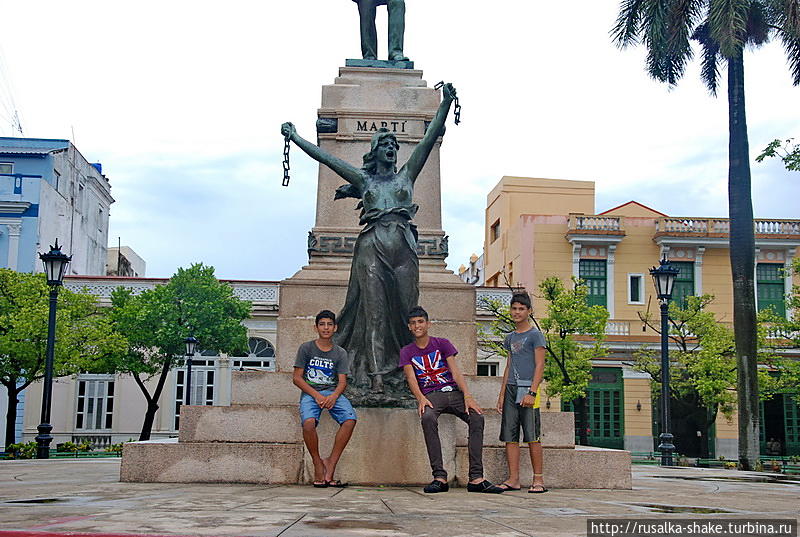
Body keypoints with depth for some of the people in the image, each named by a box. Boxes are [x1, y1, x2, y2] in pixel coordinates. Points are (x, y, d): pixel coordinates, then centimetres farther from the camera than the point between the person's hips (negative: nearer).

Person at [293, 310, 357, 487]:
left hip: (332, 392, 2)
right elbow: (297, 378, -1)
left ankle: (331, 463, -17)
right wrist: (317, 395, -15)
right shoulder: (306, 348, 3)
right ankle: (317, 463, -11)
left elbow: (342, 381, 2)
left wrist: (334, 396, -21)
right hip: (310, 393, -2)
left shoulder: (340, 353, 9)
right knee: (308, 422, -34)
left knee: (350, 419, -28)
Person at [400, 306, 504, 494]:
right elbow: (411, 378, -3)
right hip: (430, 395, -1)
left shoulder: (442, 344, 11)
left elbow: (456, 372, 0)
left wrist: (467, 396, -17)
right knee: (427, 418, -36)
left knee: (477, 418, -27)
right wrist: (420, 399, -24)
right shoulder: (407, 352, 12)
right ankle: (440, 477, -37)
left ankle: (476, 479, -29)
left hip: (453, 392, 1)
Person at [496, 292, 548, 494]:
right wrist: (502, 395, 15)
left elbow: (539, 366, -7)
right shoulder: (510, 338, 19)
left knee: (532, 435, -6)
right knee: (510, 436, 2)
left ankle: (538, 479, -1)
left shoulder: (535, 335, -1)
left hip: (527, 388, -6)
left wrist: (532, 392, -17)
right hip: (511, 389, 6)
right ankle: (513, 479, 5)